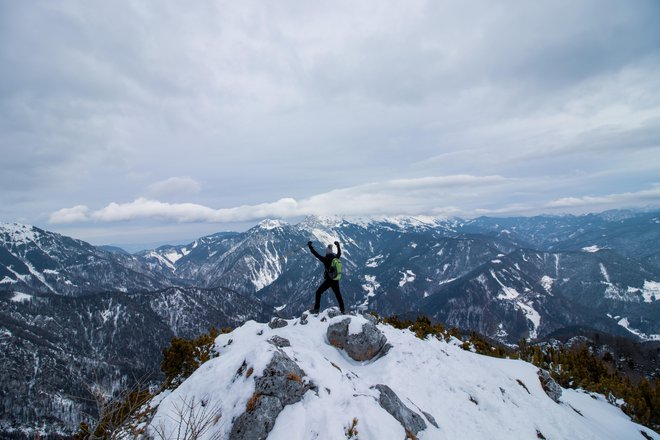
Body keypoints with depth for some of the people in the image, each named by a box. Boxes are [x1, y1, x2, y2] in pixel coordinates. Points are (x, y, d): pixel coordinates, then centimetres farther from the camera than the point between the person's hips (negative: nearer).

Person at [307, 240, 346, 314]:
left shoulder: (326, 260, -14)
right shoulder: (336, 258, 1)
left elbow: (316, 254, -13)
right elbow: (339, 253, 23)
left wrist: (310, 246, -6)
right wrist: (338, 245, 36)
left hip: (328, 280, -6)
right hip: (336, 280, 6)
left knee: (318, 292, 5)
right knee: (338, 295, 19)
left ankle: (316, 309, -1)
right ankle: (343, 310, 25)